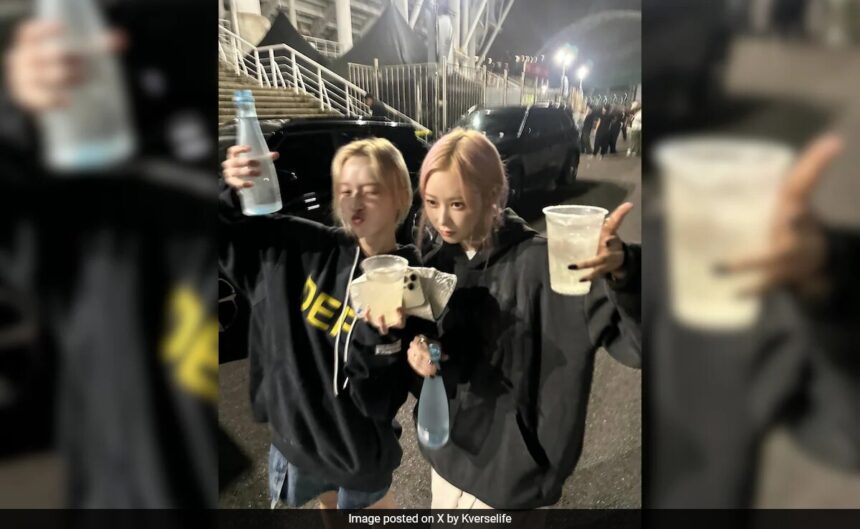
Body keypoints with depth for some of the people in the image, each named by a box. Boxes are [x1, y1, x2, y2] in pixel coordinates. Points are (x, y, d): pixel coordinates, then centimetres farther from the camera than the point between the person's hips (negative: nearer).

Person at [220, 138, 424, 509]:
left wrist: (378, 336, -37)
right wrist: (232, 191, -23)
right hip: (291, 434, 4)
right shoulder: (305, 247, -10)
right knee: (327, 502, 29)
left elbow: (380, 403, -20)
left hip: (359, 452, -3)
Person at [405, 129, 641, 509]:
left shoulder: (540, 263, -22)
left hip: (510, 470, -5)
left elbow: (635, 344, -29)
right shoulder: (436, 266, -4)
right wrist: (417, 351, -14)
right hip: (447, 452, 5)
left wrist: (622, 273, -47)